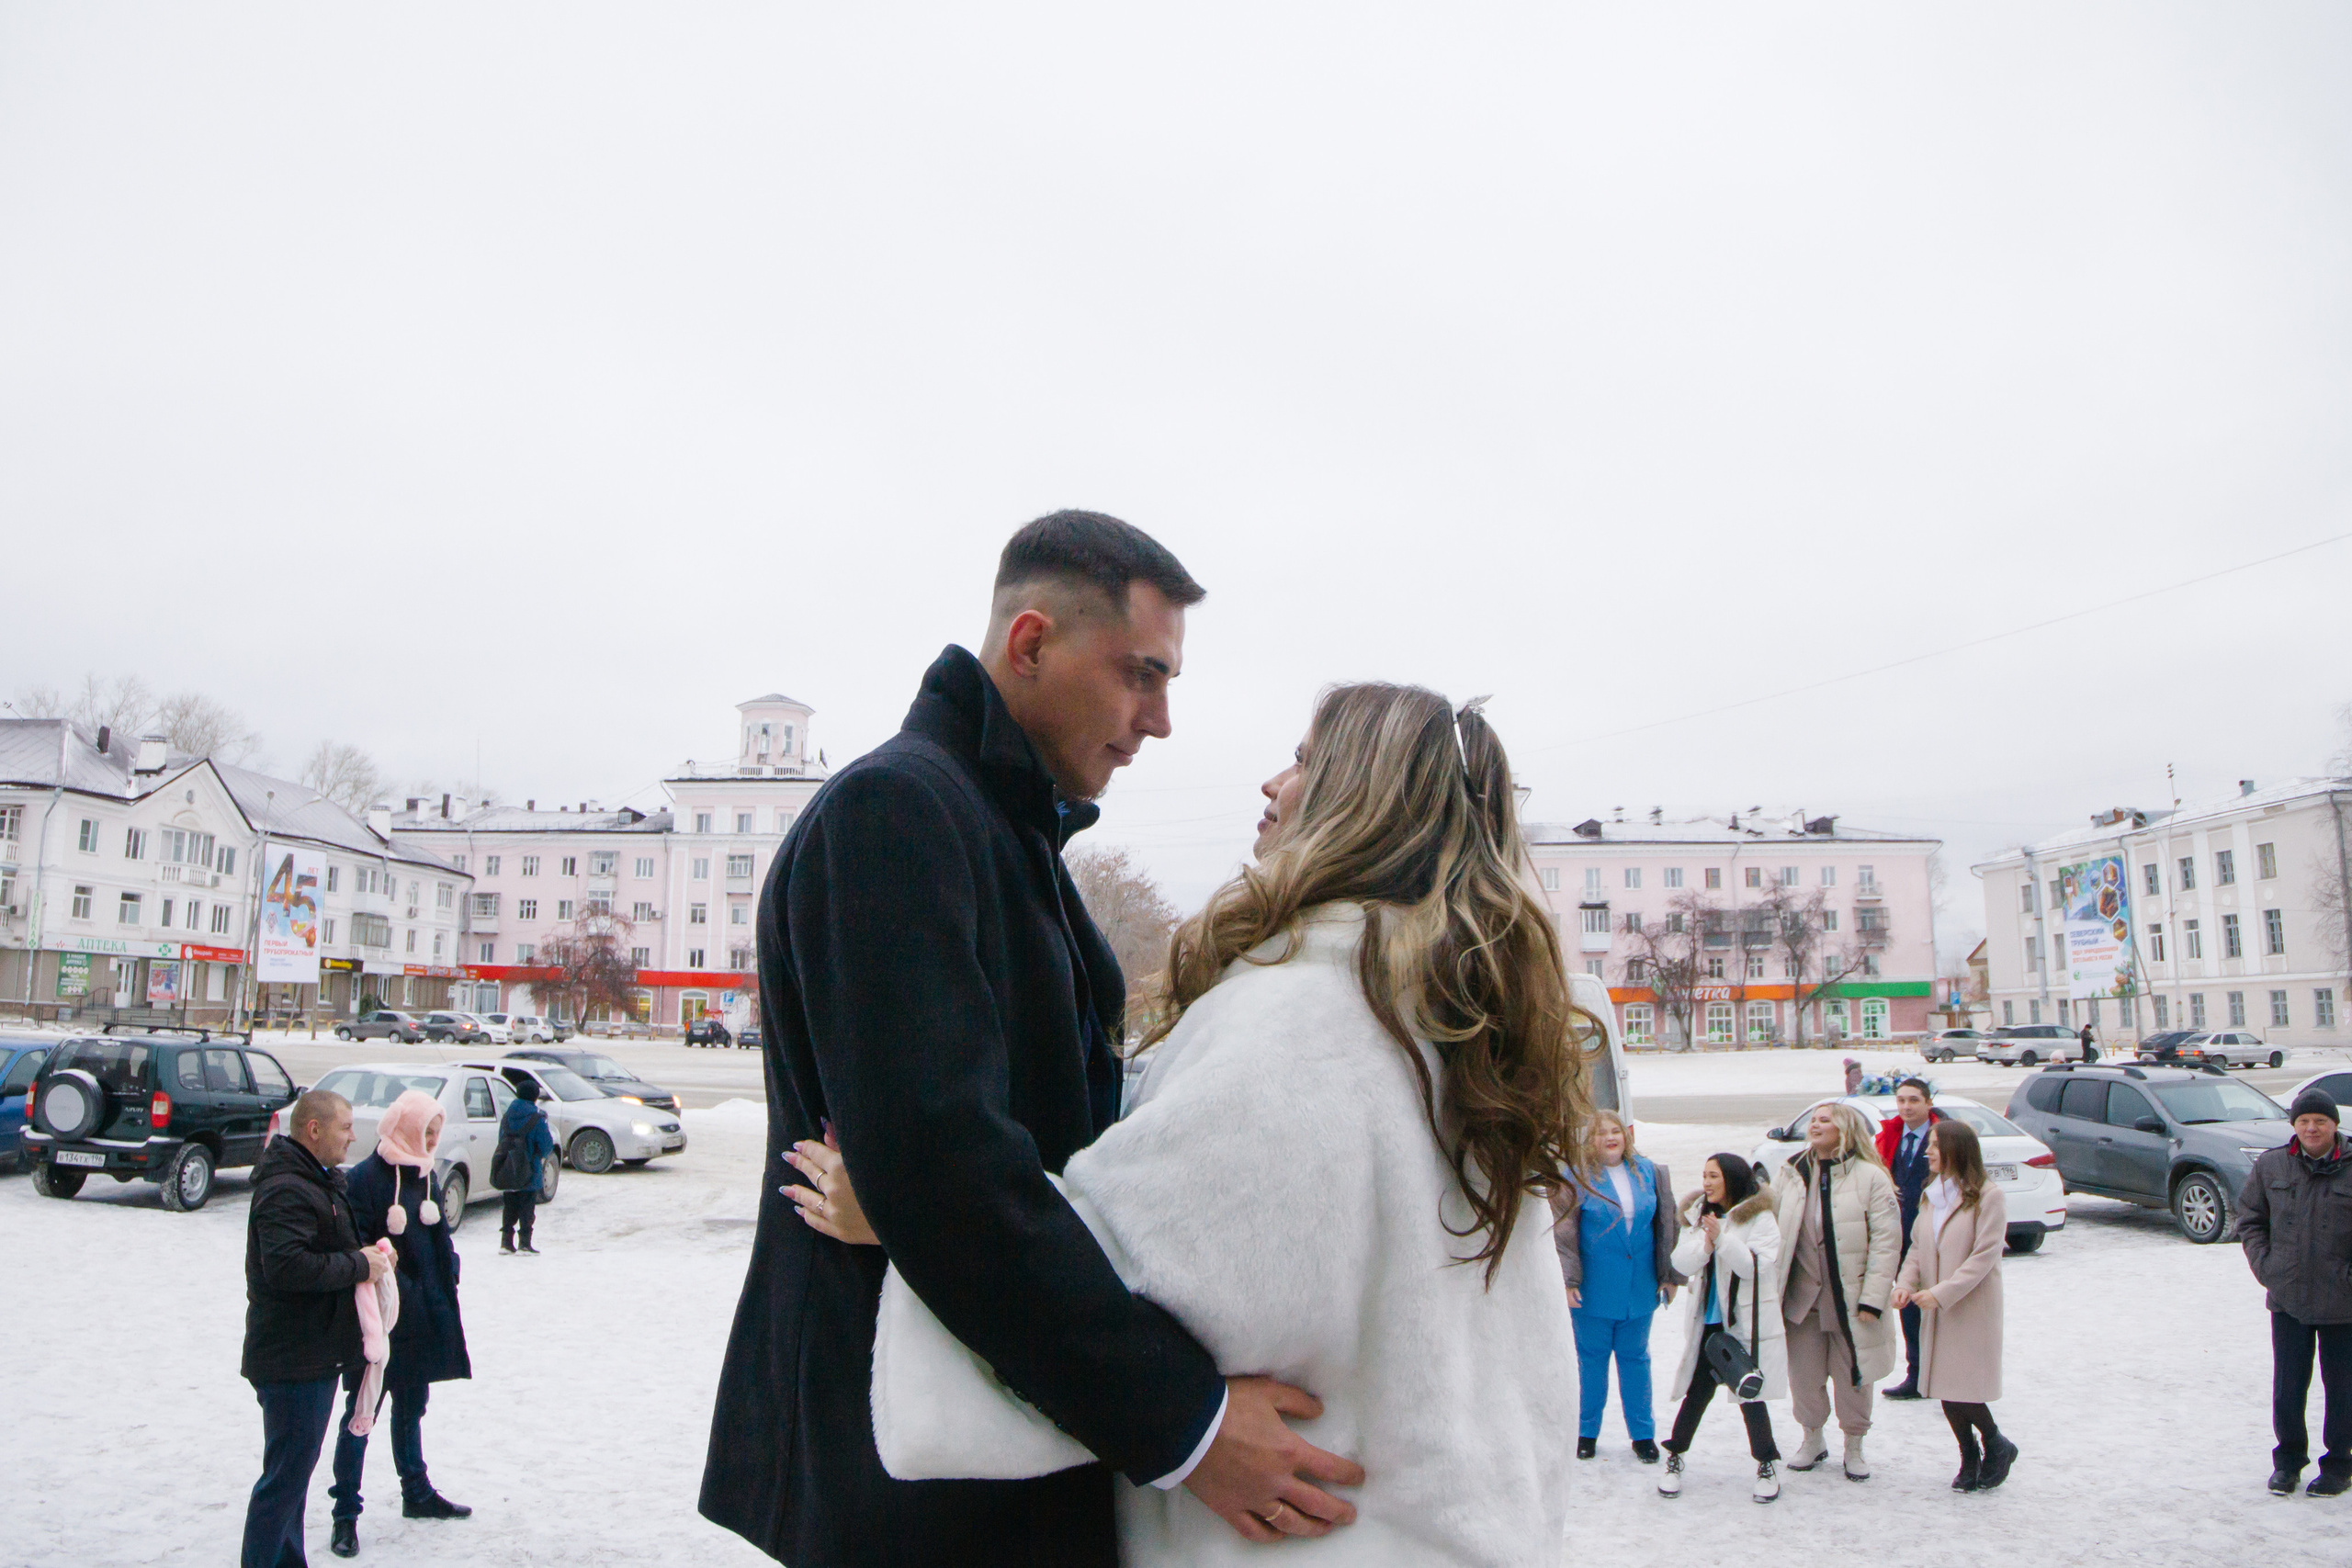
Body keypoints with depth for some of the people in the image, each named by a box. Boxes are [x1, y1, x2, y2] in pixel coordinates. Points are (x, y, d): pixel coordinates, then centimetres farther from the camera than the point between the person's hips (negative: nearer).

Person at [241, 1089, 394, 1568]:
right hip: (293, 1361, -11)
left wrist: (365, 1256, 9)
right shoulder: (286, 1189, -21)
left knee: (293, 1469, 19)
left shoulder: (320, 1179, 14)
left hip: (314, 1355, 11)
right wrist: (359, 1265, -21)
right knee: (287, 1473, -4)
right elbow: (286, 1266, -31)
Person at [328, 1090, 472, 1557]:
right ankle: (345, 1513, 11)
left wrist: (447, 1281, 9)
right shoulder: (365, 1178, -15)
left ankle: (417, 1493, 32)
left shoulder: (425, 1175, 9)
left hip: (423, 1317, 7)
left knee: (411, 1405, 19)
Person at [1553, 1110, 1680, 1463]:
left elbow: (1666, 1225, 10)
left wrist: (1669, 1275, 9)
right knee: (1591, 1357, 8)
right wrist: (1568, 1280, -14)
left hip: (1639, 1288, 3)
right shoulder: (1576, 1176, -8)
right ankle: (1587, 1432, 22)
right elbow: (1563, 1229, -9)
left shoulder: (1648, 1172, 4)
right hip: (1595, 1288, -3)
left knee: (1635, 1357, 12)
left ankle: (1642, 1433, 23)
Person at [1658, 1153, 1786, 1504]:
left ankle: (1767, 1464, 19)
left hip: (1747, 1324, -4)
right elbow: (1682, 1263, 1)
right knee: (1697, 1393, 6)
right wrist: (1706, 1243, -17)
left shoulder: (1760, 1219, -6)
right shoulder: (1701, 1217, 9)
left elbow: (1756, 1266, -16)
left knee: (1750, 1396, 1)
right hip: (1708, 1323, 4)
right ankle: (1675, 1458, 18)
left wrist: (1723, 1238, -24)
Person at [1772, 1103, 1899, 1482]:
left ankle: (1854, 1447, 29)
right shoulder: (1790, 1174, 5)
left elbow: (1886, 1242, -9)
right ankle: (1812, 1439, 33)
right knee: (1803, 1374, 11)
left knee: (1853, 1378, 8)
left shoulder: (1871, 1177, -8)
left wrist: (1872, 1299, -14)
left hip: (1850, 1300, -3)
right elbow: (1770, 1230, 8)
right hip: (1802, 1297, 3)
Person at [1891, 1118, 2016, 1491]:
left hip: (1972, 1308, -6)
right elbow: (1918, 1248, 11)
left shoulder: (1987, 1197, -11)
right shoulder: (1931, 1196, 11)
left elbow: (1984, 1256, -16)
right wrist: (1906, 1283, -6)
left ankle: (1996, 1446, 19)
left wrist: (1941, 1293, -20)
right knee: (1944, 1389, 8)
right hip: (1935, 1310, 6)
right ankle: (1970, 1459, 24)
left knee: (1961, 1390, -6)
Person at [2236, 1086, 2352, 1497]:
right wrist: (2264, 1265, 3)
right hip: (2288, 1298, 2)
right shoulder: (2271, 1165, 2)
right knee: (2287, 1387, 7)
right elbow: (2249, 1218, 13)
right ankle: (2288, 1459, 23)